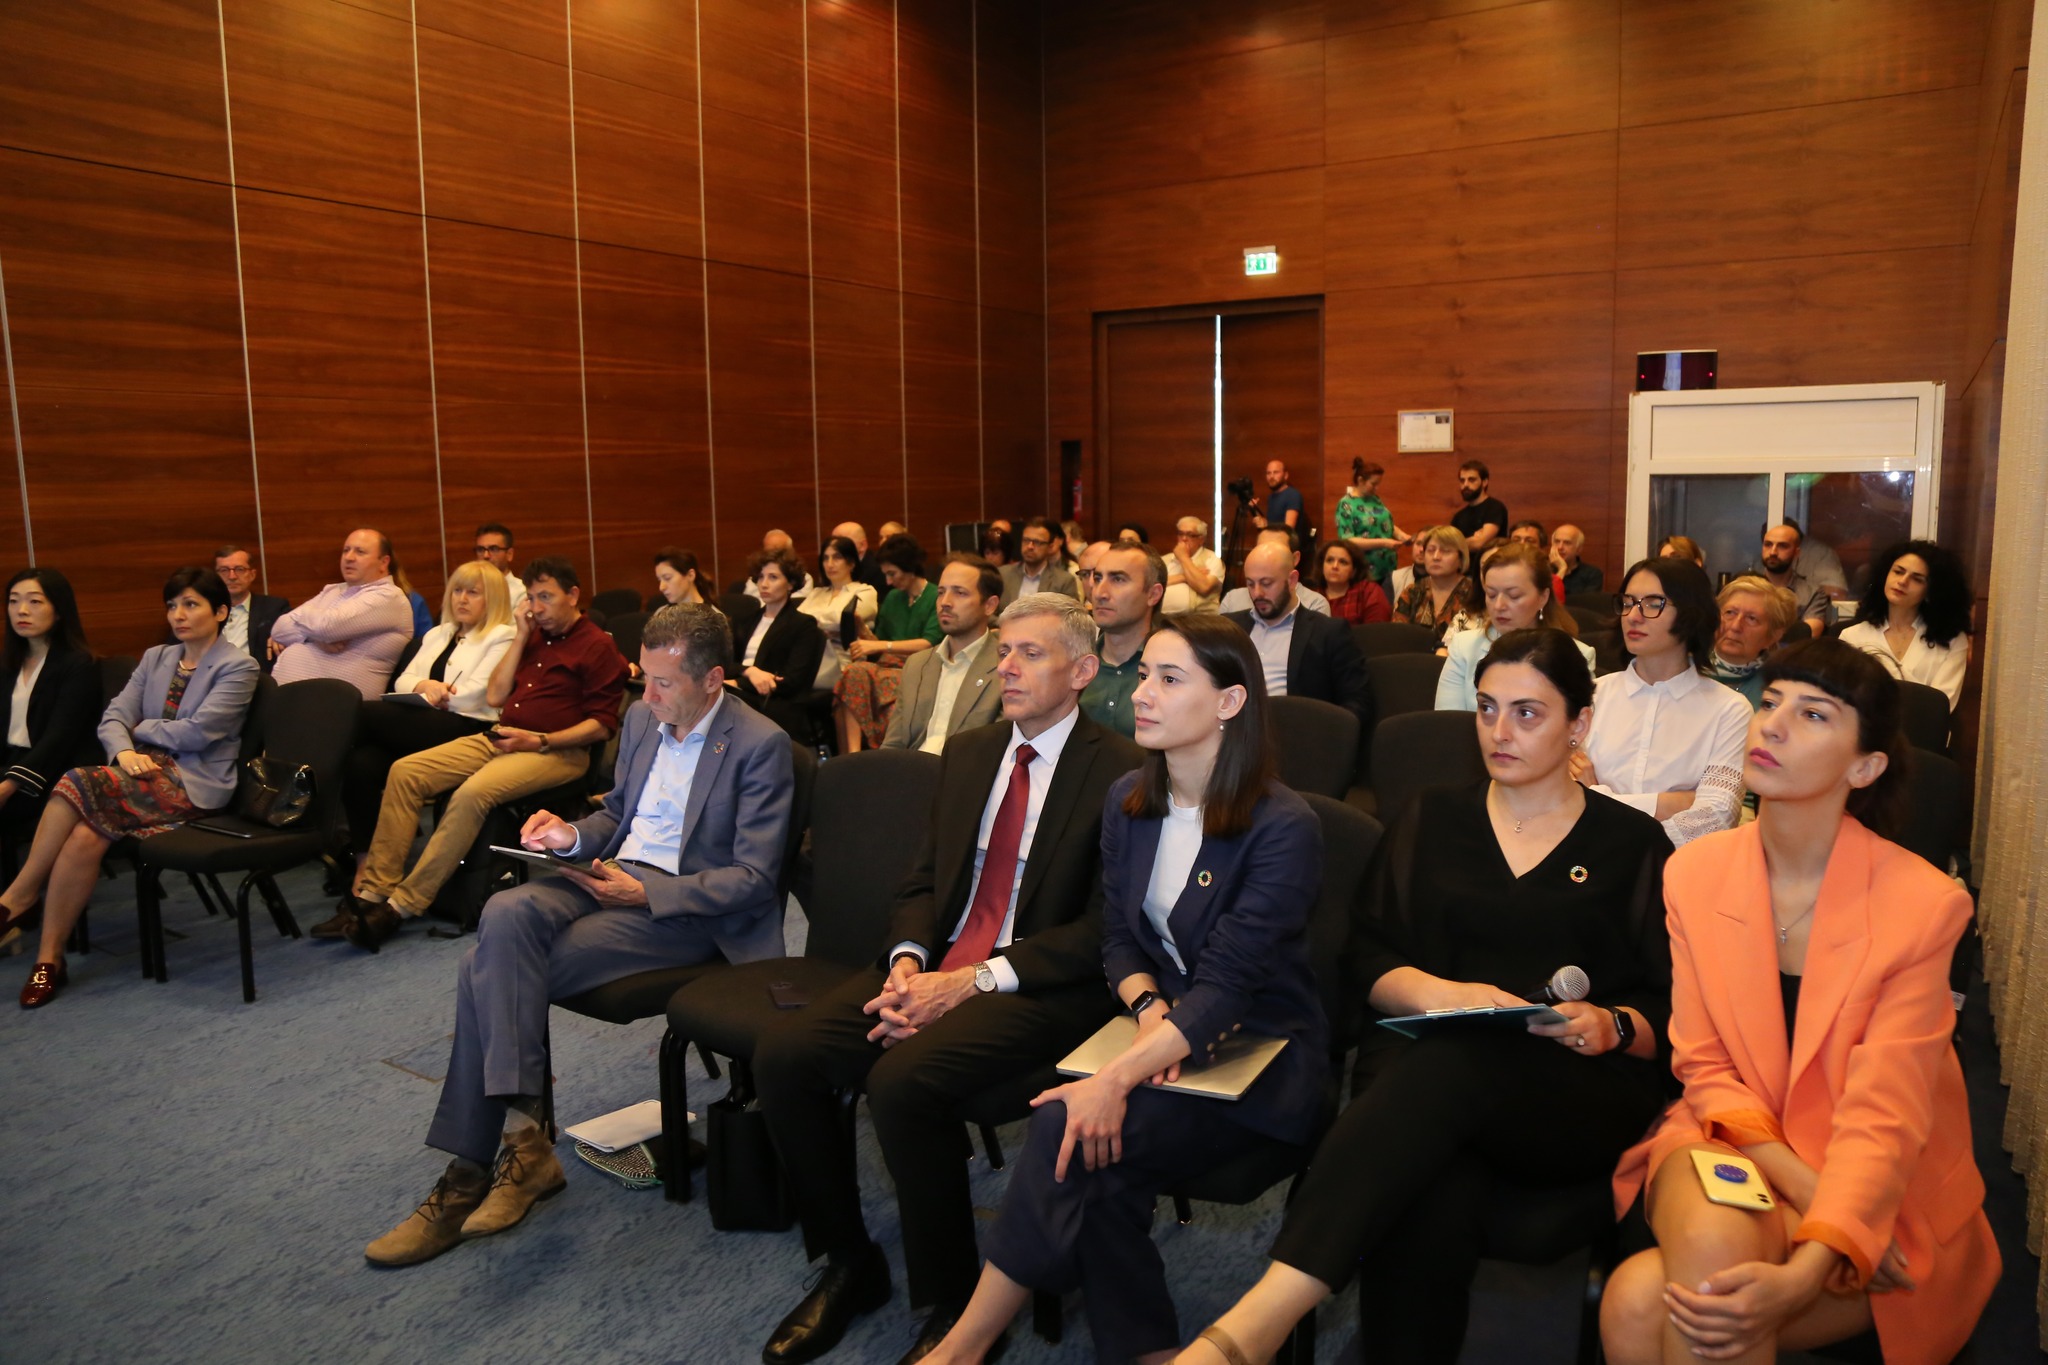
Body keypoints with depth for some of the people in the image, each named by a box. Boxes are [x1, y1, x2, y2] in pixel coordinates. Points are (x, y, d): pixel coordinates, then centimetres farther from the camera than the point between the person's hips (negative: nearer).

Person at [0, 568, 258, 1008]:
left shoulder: (238, 668, -2)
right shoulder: (155, 659, 18)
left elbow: (198, 732, -13)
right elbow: (114, 716, 8)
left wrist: (142, 728, 1)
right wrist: (124, 751, -13)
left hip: (194, 784, -5)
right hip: (147, 772, 5)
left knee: (80, 784, -27)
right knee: (86, 834, -27)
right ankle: (49, 959, -21)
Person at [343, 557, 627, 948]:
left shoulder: (597, 646, -2)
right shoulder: (534, 637, 20)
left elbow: (602, 724, -8)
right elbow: (494, 696, 15)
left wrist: (539, 741, -16)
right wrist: (520, 638, 9)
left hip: (558, 751, -8)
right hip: (500, 738, 8)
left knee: (473, 793, -34)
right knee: (405, 772, -10)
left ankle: (404, 906, -28)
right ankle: (374, 891, -15)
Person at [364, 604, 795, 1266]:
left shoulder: (760, 744, -11)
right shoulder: (643, 717, 11)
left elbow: (753, 878, -13)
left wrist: (644, 894, -18)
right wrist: (573, 834, 2)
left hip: (682, 907, -7)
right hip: (615, 870, 7)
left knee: (495, 971, -21)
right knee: (506, 914, -26)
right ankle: (521, 1130, -24)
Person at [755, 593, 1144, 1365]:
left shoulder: (1120, 773, -7)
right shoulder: (967, 754, 15)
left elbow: (1101, 931, -12)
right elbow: (923, 880, 15)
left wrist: (972, 981, -19)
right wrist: (907, 963, -6)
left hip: (1041, 986, -7)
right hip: (938, 966, 7)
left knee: (902, 1082, -30)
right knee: (782, 1056, -12)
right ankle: (847, 1266, 9)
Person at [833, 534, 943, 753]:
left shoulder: (936, 597, 2)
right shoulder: (892, 598, 21)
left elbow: (929, 644, -11)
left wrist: (880, 645, -16)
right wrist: (863, 629, 2)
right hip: (889, 666, 5)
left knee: (886, 684, -38)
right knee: (854, 672, -29)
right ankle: (853, 754, -38)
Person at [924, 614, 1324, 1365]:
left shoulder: (1283, 826, -18)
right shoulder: (1127, 800, 3)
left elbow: (1226, 985, -23)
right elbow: (1119, 937, 8)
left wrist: (1118, 1076, -32)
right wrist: (1148, 1006, -14)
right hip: (1161, 1030, 5)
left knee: (1074, 1133, -26)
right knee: (1103, 1178, -26)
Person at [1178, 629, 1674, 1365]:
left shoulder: (1635, 844, 16)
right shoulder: (1433, 820, 20)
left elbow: (1673, 1008, 10)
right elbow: (1368, 957, 12)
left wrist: (1612, 1027, -12)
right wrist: (1438, 991, -9)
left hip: (1579, 1096, -1)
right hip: (1426, 1067, 2)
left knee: (1456, 1061, -39)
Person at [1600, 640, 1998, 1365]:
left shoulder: (1924, 904, -13)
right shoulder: (1694, 873, -1)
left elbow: (1882, 1117, -18)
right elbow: (1705, 1067, 0)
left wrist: (1803, 1276, -33)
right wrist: (1800, 1187, -18)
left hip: (1880, 1207, -3)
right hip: (1734, 1148, 3)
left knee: (1642, 1303, -30)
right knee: (1711, 1240, -35)